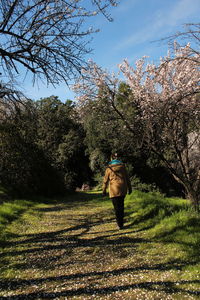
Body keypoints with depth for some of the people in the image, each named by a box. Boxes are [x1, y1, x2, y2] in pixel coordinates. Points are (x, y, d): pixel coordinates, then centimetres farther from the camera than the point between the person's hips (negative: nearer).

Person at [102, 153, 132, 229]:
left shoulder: (109, 168, -1)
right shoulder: (122, 166, 5)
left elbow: (105, 180, 2)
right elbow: (127, 178, 8)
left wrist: (104, 190, 11)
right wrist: (129, 188, 14)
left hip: (114, 190, -3)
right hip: (123, 189, 3)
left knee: (117, 207, 3)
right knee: (121, 206, 16)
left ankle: (120, 225, 0)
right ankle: (121, 222, 22)